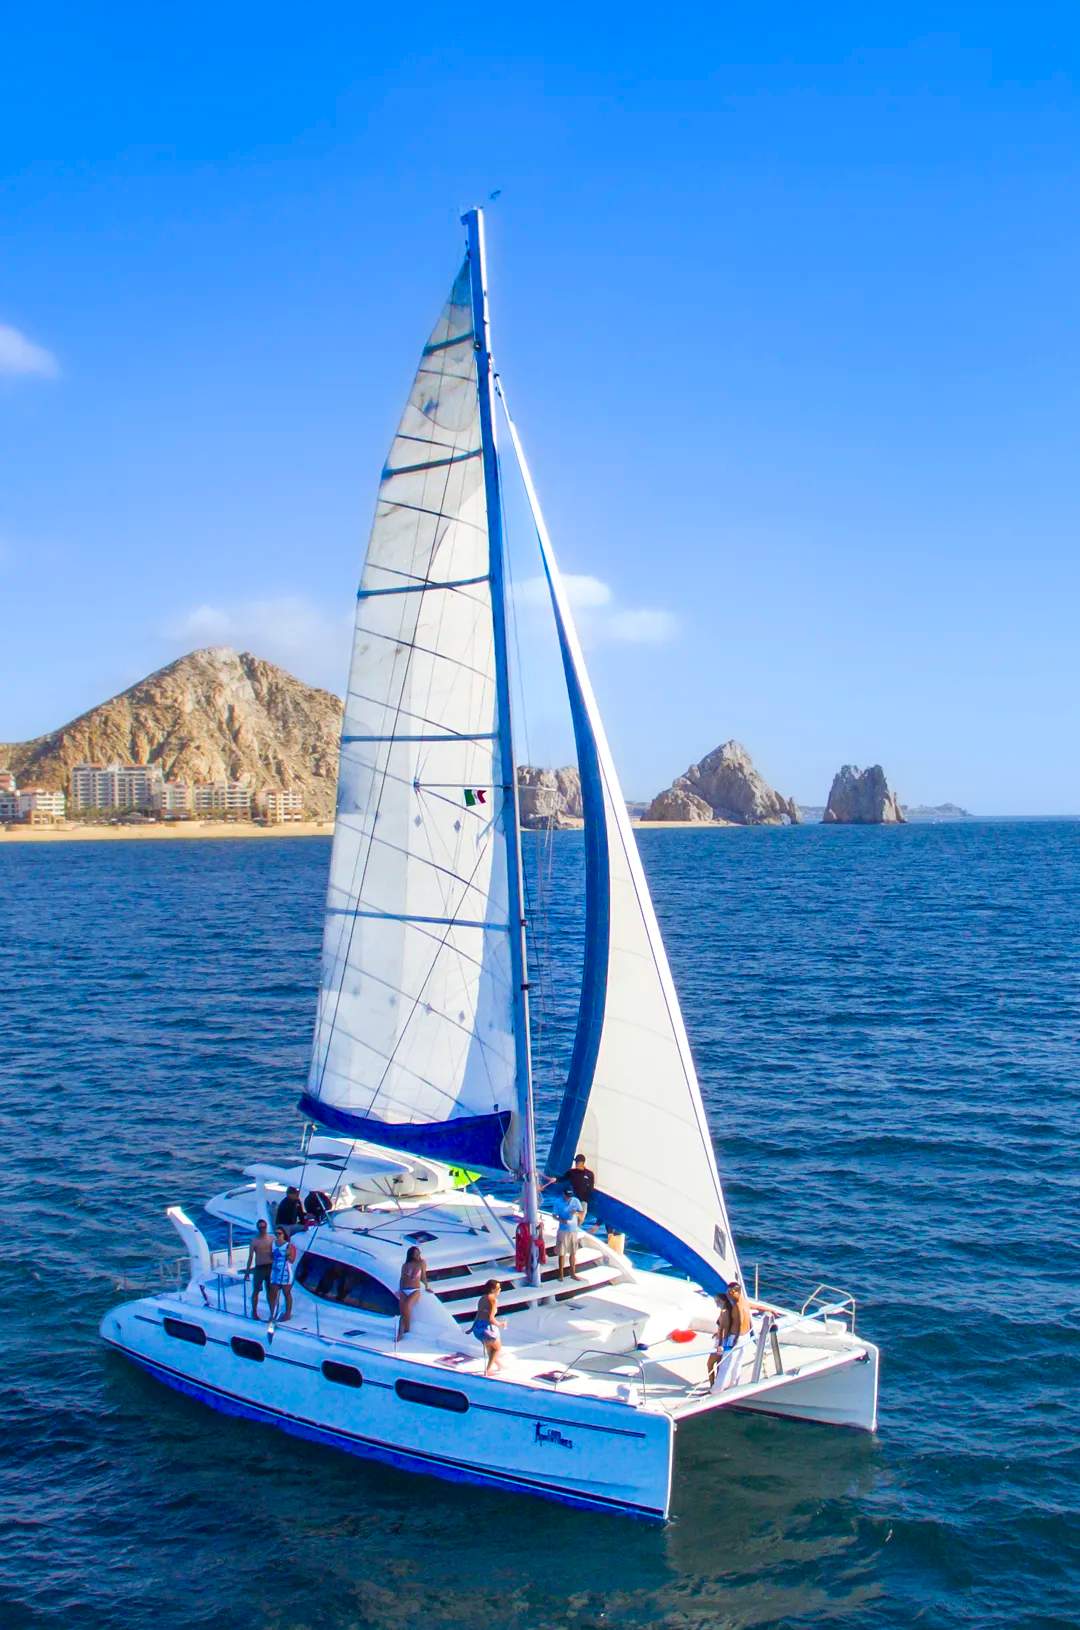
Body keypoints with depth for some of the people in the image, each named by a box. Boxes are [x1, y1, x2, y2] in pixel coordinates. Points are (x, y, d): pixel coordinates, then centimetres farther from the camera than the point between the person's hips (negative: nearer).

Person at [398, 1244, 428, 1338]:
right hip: (404, 1291, 3)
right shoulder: (405, 1265, 9)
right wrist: (399, 1290, -1)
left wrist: (426, 1287, 18)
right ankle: (400, 1334, -12)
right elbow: (402, 1278, 9)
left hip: (415, 1291, -3)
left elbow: (423, 1276, 13)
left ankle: (407, 1328, -18)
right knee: (403, 1312, -13)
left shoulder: (421, 1263, 3)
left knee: (406, 1305, -31)